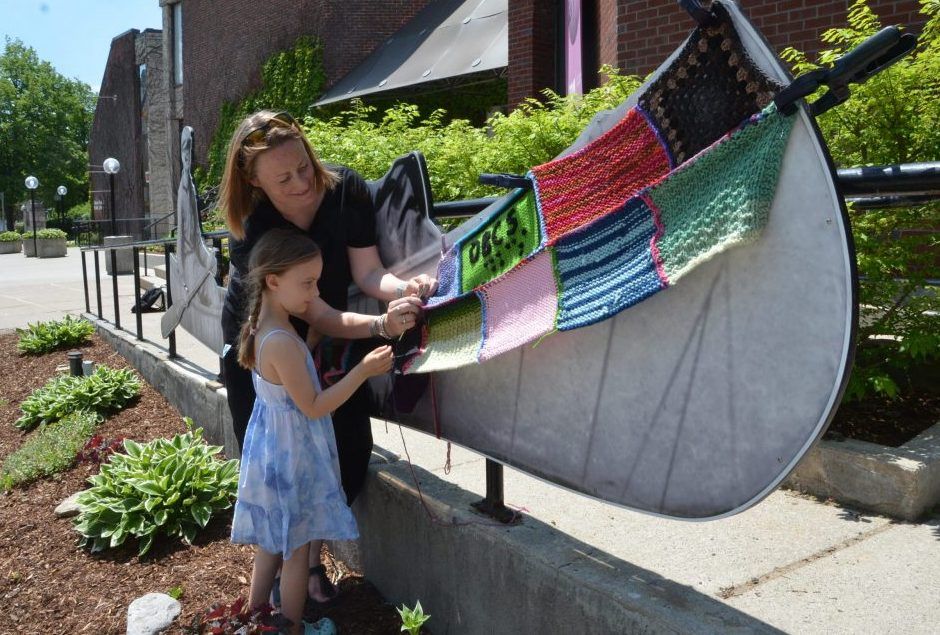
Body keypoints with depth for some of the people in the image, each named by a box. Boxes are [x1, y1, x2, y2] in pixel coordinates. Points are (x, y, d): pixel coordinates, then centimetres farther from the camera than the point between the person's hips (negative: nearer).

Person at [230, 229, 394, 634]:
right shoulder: (282, 342, -28)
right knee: (298, 550, 8)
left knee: (272, 541, 23)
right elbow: (314, 407, -24)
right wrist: (363, 371, -21)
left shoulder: (262, 328, 1)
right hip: (292, 454, -9)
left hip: (271, 448, 9)